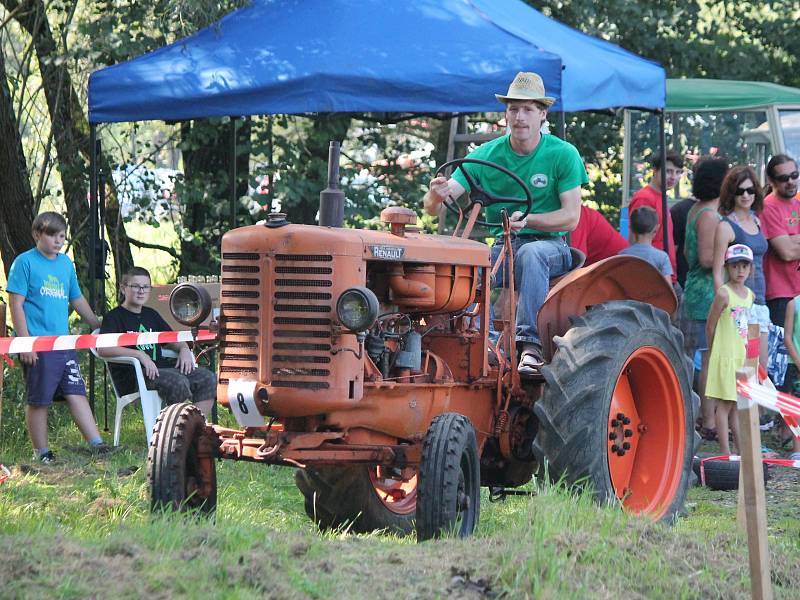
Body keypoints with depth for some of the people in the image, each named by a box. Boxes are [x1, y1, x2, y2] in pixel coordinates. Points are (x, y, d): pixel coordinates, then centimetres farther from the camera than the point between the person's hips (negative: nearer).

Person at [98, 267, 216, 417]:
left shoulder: (151, 315, 24)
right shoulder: (114, 317, 0)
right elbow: (102, 348, -17)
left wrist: (184, 349, 6)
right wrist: (140, 355, -24)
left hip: (160, 367, 8)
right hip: (132, 375, -8)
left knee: (208, 378, -10)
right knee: (178, 382, -32)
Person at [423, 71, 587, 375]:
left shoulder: (563, 154, -4)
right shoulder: (485, 155, 0)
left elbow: (571, 217, -9)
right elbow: (433, 207, -8)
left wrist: (528, 220, -26)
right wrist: (436, 195, -34)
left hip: (549, 245, -2)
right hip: (502, 246, 2)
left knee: (530, 253, -39)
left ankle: (530, 343, -42)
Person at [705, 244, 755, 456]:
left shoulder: (750, 295, 8)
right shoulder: (723, 294, -13)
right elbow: (710, 326, -8)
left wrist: (746, 350, 11)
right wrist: (717, 350, 1)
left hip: (743, 356, 7)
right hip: (725, 357, -7)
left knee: (738, 404, 11)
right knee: (725, 405, -3)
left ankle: (741, 449, 15)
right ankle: (725, 452, -1)